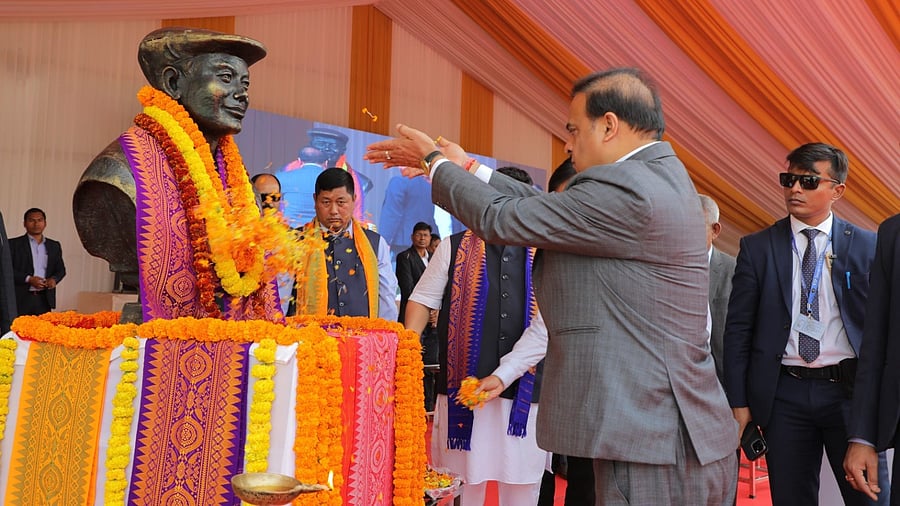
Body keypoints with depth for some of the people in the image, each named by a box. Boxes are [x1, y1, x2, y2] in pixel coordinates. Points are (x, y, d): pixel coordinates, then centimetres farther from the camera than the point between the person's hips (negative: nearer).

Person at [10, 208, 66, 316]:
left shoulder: (54, 246, 15)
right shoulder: (14, 244, 3)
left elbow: (61, 269, 20)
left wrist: (54, 279, -2)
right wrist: (28, 279, -14)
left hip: (44, 299, 3)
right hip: (21, 299, -3)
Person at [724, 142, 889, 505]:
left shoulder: (868, 246, 4)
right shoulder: (757, 247, 5)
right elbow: (738, 330, 4)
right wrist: (739, 403, -1)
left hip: (850, 391, 0)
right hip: (784, 394, 1)